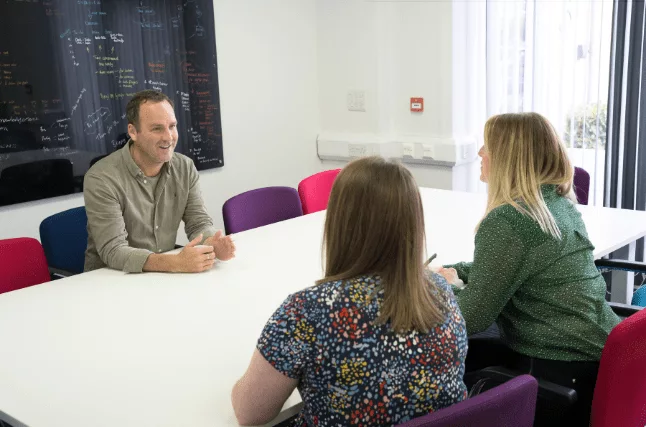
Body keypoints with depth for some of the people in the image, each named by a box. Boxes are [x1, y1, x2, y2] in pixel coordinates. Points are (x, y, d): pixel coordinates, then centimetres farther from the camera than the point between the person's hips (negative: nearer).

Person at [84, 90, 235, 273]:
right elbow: (113, 251, -22)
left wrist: (212, 244, -23)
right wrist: (177, 263, -34)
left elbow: (199, 223, 1)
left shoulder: (185, 168, 1)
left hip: (164, 278, 5)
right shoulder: (102, 179, -16)